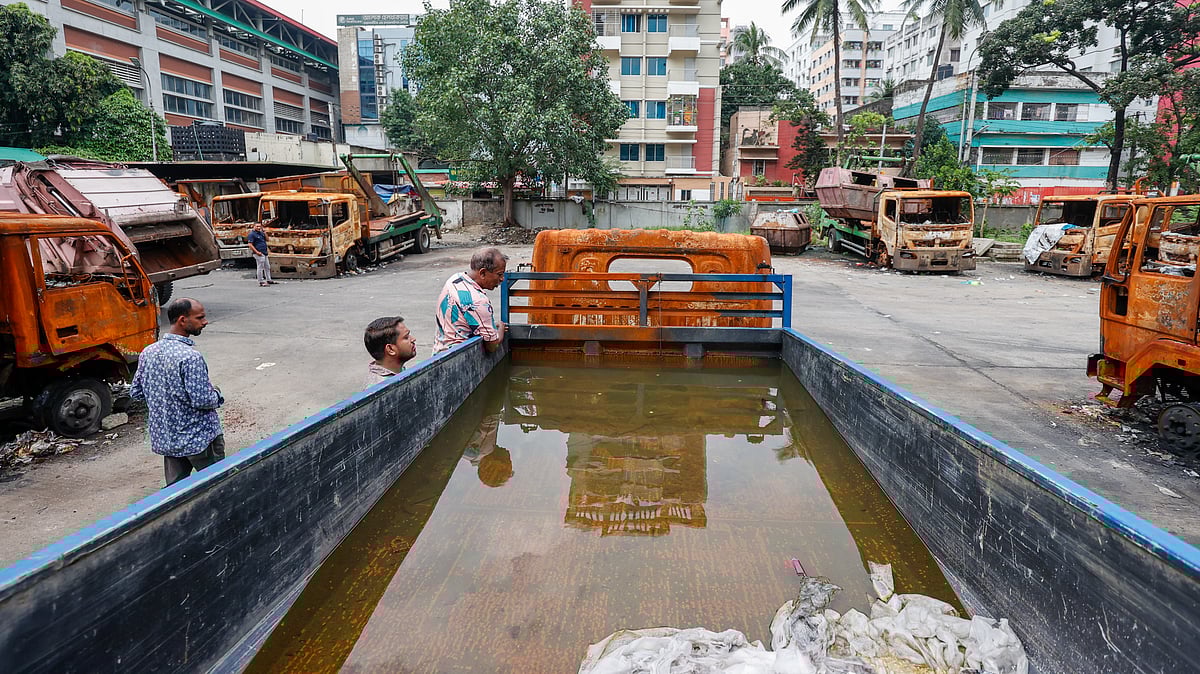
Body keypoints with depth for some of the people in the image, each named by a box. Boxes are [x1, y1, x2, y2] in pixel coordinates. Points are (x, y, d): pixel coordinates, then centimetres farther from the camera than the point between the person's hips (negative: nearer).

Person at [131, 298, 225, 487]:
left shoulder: (148, 352, 2)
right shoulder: (190, 357, -24)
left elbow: (136, 393, 10)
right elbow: (202, 401, -25)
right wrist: (216, 394, -5)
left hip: (164, 438, 7)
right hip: (198, 439, -7)